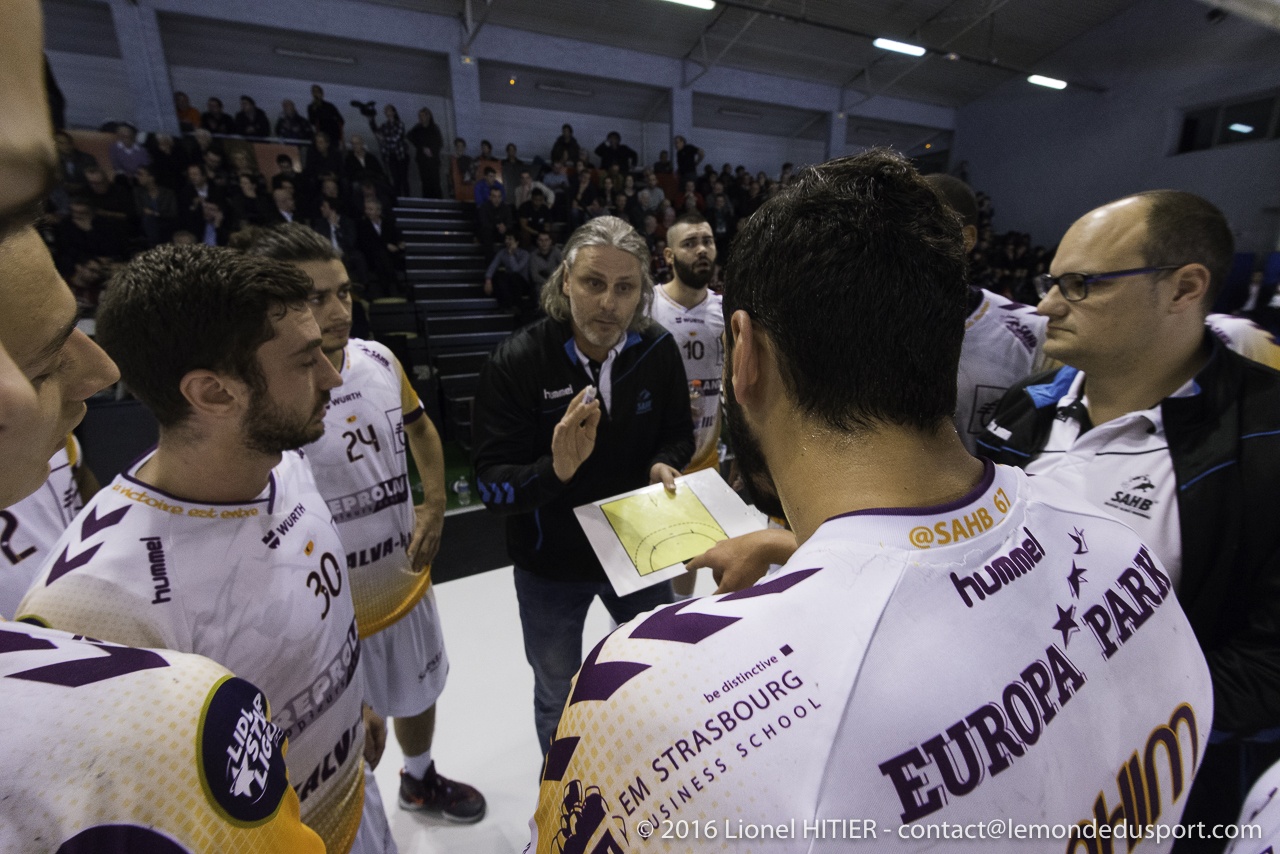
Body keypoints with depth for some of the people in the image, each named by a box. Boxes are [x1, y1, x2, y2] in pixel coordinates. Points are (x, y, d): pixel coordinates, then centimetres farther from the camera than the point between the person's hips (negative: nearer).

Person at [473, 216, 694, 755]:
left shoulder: (657, 350, -13)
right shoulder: (516, 362, -23)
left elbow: (678, 432, 2)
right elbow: (491, 485, -21)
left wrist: (664, 464, -20)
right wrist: (555, 469, -40)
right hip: (551, 565, -2)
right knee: (558, 699, 23)